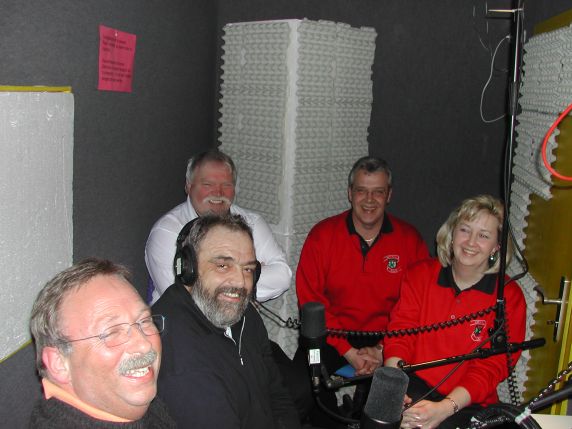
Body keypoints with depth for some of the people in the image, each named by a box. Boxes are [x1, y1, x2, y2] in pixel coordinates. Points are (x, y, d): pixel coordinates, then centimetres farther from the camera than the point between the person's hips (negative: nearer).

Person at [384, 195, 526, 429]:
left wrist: (443, 408, -22)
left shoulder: (509, 297, -1)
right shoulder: (420, 274, 5)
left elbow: (491, 368, -7)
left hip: (467, 403, -1)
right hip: (413, 385, 2)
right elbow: (399, 335, -3)